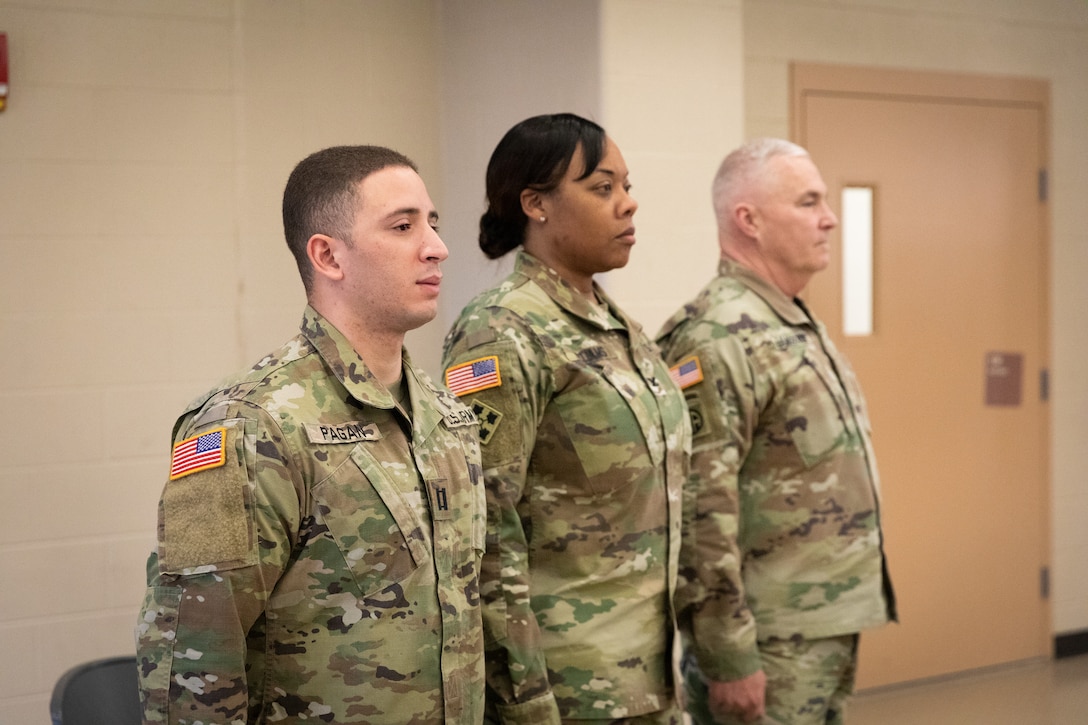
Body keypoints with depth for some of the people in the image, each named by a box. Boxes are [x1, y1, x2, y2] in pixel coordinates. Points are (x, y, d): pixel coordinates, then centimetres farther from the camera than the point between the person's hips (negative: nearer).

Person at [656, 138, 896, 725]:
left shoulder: (796, 325, 14)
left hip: (830, 631, 9)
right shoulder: (719, 338, -18)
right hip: (772, 650, -9)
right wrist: (728, 657, -22)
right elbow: (701, 510, -23)